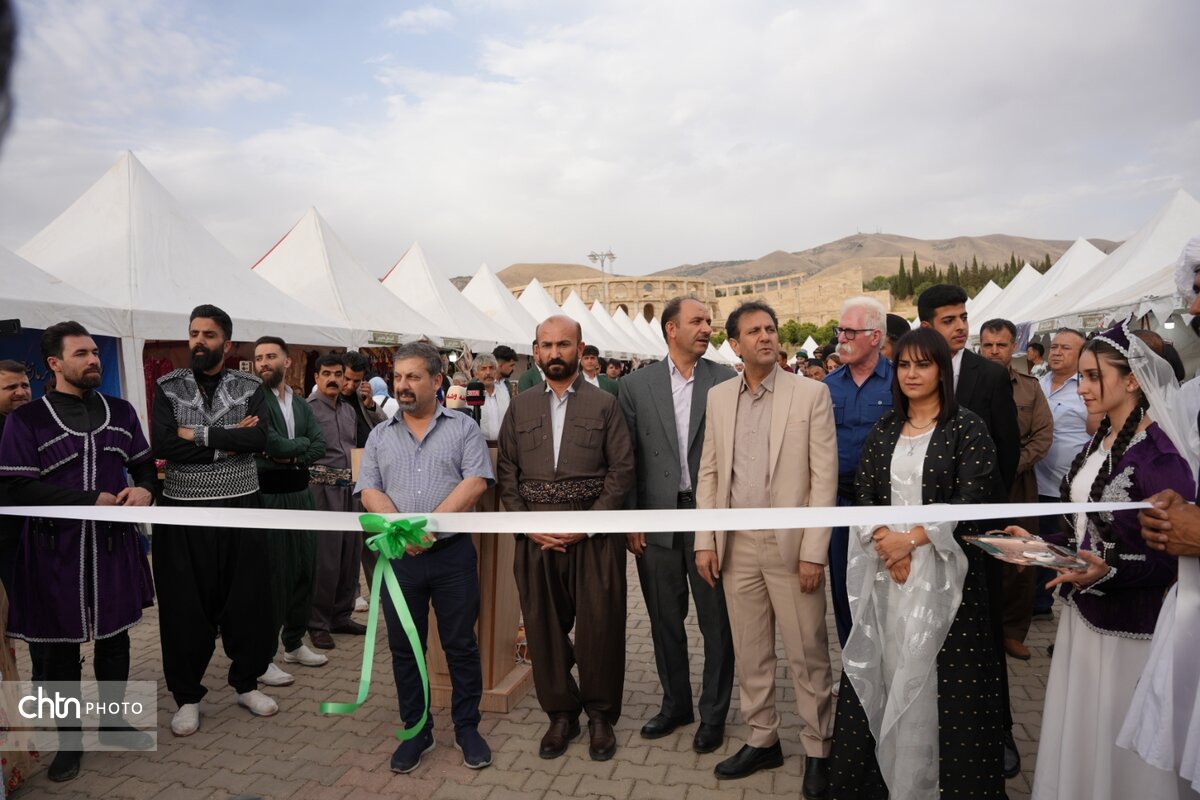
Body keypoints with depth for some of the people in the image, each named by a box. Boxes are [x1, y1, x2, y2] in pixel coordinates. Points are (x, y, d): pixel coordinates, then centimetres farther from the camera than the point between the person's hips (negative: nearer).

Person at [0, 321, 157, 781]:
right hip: (55, 549, -3)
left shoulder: (121, 412, 7)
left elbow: (145, 466, 12)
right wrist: (93, 500, -19)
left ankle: (112, 719, 33)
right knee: (56, 648, 8)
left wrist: (144, 489, -11)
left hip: (114, 543, 3)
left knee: (115, 636, 14)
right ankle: (69, 738, 25)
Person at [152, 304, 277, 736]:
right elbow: (161, 445, -12)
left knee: (247, 599, 7)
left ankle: (246, 682, 27)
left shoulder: (250, 388, 3)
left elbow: (258, 439, -13)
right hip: (183, 509, 0)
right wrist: (229, 441, -14)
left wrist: (199, 435, -14)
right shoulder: (168, 387, 2)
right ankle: (187, 696, 23)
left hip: (241, 507, 0)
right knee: (185, 604, 6)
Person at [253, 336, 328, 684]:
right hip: (267, 495, -7)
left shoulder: (301, 403, 12)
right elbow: (273, 444, -20)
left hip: (300, 492, 7)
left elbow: (319, 446, 2)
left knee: (304, 568, 13)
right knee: (271, 575, -2)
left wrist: (291, 455, -14)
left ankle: (294, 642, 28)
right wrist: (302, 442, -4)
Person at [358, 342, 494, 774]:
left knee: (461, 645, 8)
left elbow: (476, 482, -10)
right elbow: (369, 492, 1)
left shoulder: (463, 427, 1)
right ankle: (416, 730, 28)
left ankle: (467, 727, 25)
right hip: (398, 556, 3)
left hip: (453, 553, -3)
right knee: (404, 647, 12)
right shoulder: (380, 435, 10)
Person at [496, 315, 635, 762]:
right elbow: (506, 473, 7)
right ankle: (560, 713, 27)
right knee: (544, 628, 9)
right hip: (536, 538, 2)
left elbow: (622, 471, -3)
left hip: (593, 537, -2)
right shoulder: (520, 407, 9)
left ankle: (600, 716, 23)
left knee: (600, 627, 3)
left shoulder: (605, 405, 2)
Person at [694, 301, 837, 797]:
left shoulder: (811, 393, -5)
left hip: (791, 544, -3)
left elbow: (824, 477, -8)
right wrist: (705, 542, 3)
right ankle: (762, 741, 32)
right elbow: (708, 473, 8)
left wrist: (813, 551, -12)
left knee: (807, 655, 7)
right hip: (736, 544, 4)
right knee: (750, 653, 15)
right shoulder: (718, 397, 6)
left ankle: (817, 750, 26)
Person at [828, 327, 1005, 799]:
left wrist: (910, 539, -15)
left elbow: (970, 503, -10)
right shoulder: (882, 432, 10)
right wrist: (888, 548, -11)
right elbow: (864, 496, 4)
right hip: (885, 569, 4)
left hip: (944, 570, -4)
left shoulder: (967, 429, -3)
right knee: (887, 675, 8)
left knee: (939, 680, 0)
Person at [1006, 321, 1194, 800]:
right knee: (1078, 730, 18)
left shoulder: (1160, 452, -17)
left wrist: (1109, 572, -32)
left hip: (1130, 622, -8)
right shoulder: (1097, 444, 8)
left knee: (1121, 742, 7)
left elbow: (1173, 556, -19)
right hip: (1082, 612, 8)